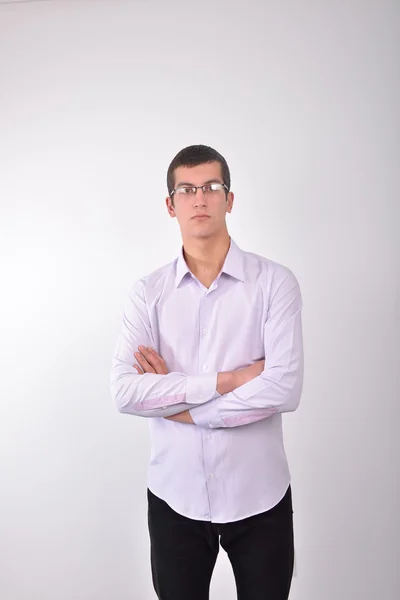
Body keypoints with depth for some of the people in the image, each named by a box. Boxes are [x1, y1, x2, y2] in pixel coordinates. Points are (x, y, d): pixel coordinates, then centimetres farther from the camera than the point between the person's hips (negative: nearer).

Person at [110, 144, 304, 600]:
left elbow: (285, 388, -18)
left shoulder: (274, 282, -8)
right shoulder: (148, 292, -3)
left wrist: (178, 403, -14)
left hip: (258, 495, -1)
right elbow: (124, 392, -14)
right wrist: (226, 379, -19)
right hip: (174, 495, 2)